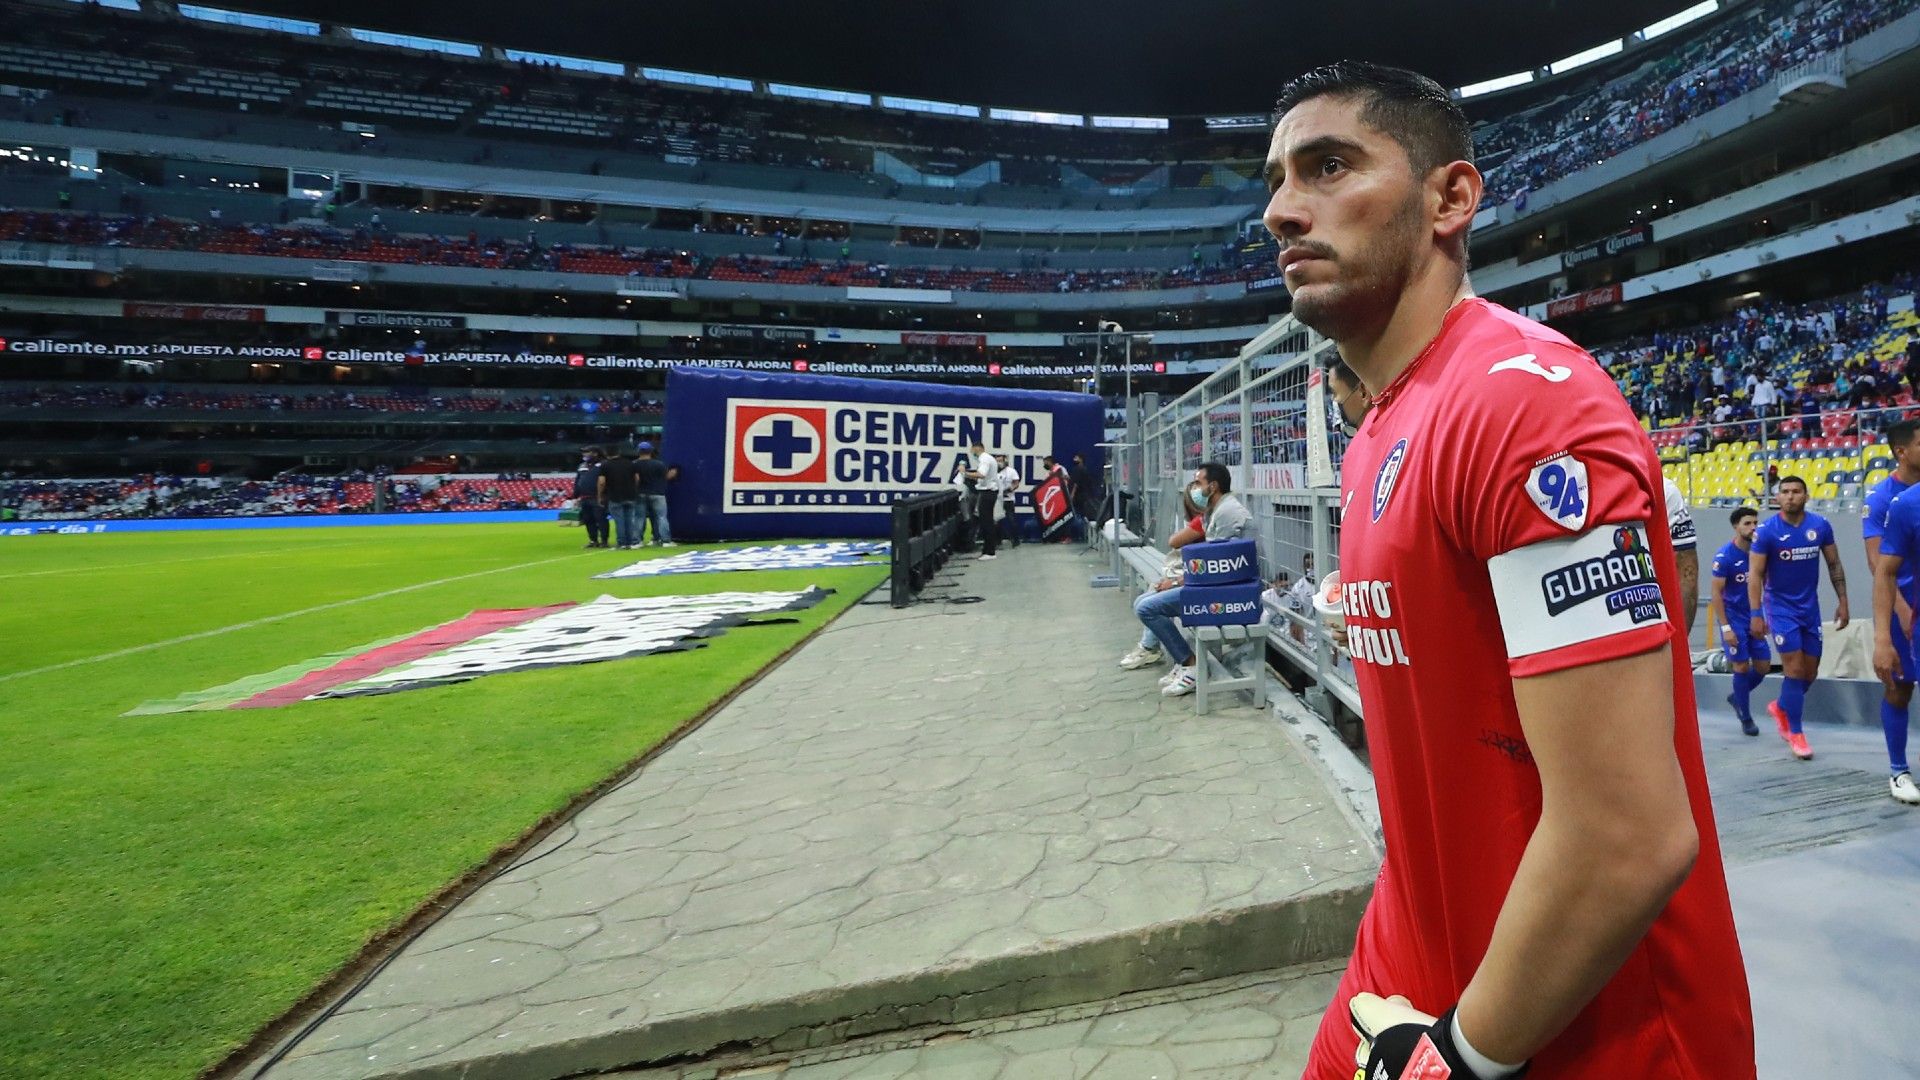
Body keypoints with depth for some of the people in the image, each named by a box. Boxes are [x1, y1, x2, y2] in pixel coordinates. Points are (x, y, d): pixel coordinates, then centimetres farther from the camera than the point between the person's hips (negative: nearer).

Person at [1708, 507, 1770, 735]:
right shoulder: (1725, 555, -14)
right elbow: (1716, 593, -12)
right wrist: (1725, 627, -15)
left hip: (1754, 617, 5)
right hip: (1733, 617, -5)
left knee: (1763, 666, 4)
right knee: (1742, 666, -4)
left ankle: (1737, 697, 30)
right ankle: (1745, 717, 11)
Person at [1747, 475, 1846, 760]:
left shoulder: (1821, 526, -2)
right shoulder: (1766, 531, -13)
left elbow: (1834, 565, 7)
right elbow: (1755, 574, -12)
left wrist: (1843, 602, 4)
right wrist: (1756, 614, -16)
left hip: (1810, 606, 4)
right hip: (1781, 607, -4)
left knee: (1811, 672, 9)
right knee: (1794, 668, -8)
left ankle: (1780, 707, 35)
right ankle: (1795, 733, 4)